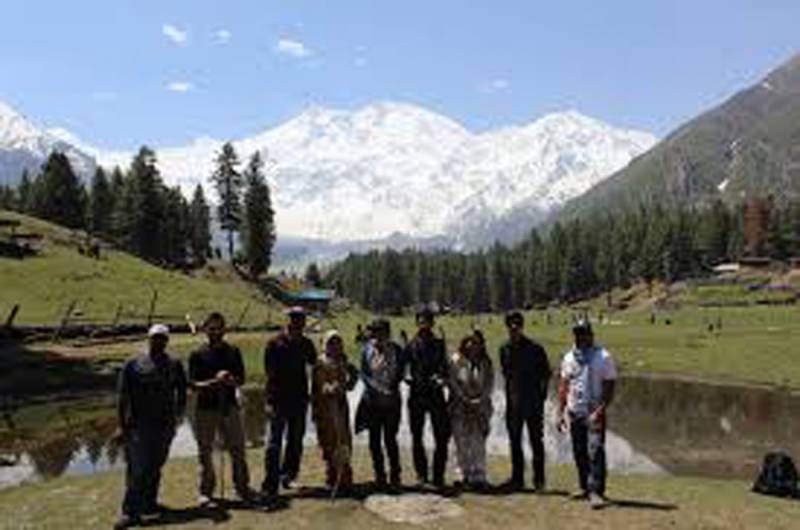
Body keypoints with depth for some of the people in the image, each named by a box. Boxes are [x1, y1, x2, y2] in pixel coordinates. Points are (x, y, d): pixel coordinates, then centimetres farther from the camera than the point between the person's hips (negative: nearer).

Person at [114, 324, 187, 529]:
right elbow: (123, 397, -1)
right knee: (136, 470, -6)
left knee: (155, 468, 13)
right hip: (138, 426, -3)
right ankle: (131, 511, -1)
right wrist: (121, 426, -5)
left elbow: (182, 393, 15)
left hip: (164, 425, 3)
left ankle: (149, 503, 28)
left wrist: (179, 413, 1)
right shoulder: (133, 365, -1)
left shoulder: (174, 366, 8)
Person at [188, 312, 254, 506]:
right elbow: (193, 385, -6)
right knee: (205, 452, 6)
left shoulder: (233, 352, 8)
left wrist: (230, 381, -14)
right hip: (206, 408, -2)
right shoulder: (198, 355, -1)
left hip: (229, 406, 2)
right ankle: (205, 492, 18)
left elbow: (241, 380, 8)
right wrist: (214, 381, -21)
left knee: (238, 449, 6)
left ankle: (242, 487, 18)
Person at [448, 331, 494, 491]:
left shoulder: (486, 363, 8)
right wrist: (465, 399, -8)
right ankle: (465, 476, 10)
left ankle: (479, 476, -5)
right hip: (460, 406, -1)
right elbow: (453, 382, -2)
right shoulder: (456, 360, 1)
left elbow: (490, 383, 6)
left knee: (479, 443, -7)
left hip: (480, 406, 1)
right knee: (462, 442, 0)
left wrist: (480, 399, -7)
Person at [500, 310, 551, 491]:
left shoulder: (535, 349, -7)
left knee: (536, 441, 0)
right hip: (513, 403, 5)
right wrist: (509, 396, 11)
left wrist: (541, 397, -8)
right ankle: (517, 478, 21)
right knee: (514, 442, 11)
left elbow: (546, 374, -3)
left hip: (533, 403, -5)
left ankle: (539, 480, 9)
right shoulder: (504, 349, 7)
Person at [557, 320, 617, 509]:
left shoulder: (603, 358, -5)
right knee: (579, 453, 11)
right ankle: (585, 487, 23)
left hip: (594, 413, -5)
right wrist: (561, 412, 9)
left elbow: (609, 388, -8)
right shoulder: (568, 358, 11)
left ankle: (596, 491, -10)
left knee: (595, 451, -12)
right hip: (574, 413, 5)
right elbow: (563, 387, 15)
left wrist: (600, 410, -19)